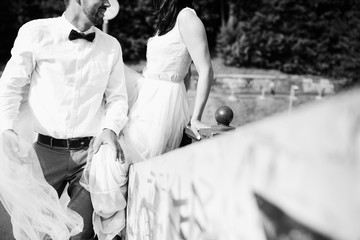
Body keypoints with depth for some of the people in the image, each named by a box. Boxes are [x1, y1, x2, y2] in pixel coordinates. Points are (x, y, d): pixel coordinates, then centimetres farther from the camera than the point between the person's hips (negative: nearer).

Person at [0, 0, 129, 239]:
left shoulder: (111, 46, 7)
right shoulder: (35, 33, -3)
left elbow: (117, 97, 10)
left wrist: (110, 128, -8)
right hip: (46, 151, -1)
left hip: (91, 151, 2)